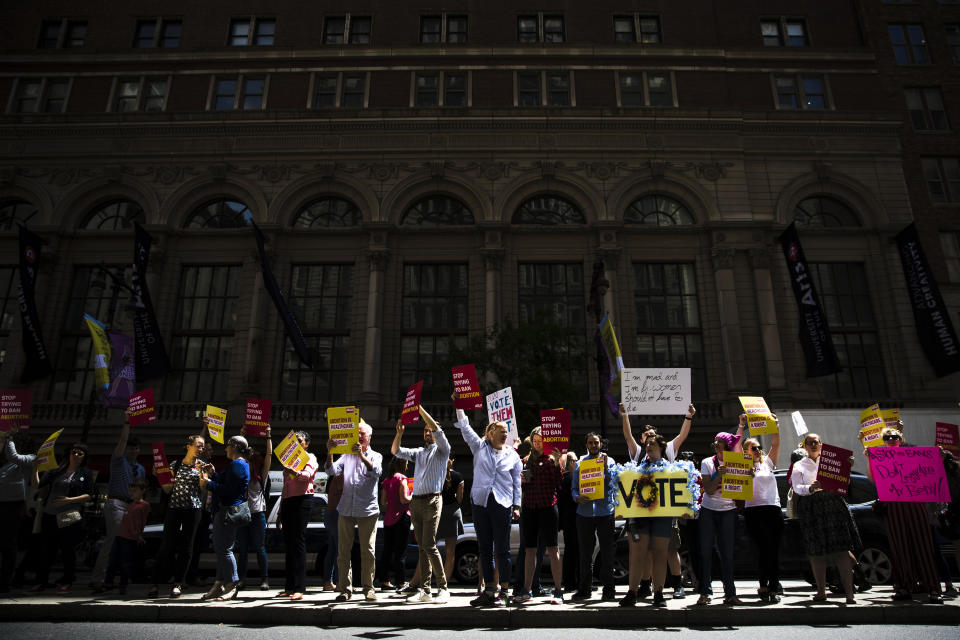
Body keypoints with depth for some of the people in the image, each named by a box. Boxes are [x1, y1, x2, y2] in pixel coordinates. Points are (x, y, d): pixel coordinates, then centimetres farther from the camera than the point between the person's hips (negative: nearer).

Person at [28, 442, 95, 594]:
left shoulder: (86, 473, 5)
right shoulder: (56, 471, 13)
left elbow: (89, 495, -1)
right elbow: (37, 485, 6)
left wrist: (70, 500, -13)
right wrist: (35, 468, -5)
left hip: (70, 517, -3)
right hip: (50, 515, 3)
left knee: (68, 550, 1)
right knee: (45, 549, 6)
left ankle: (66, 582, 12)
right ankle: (41, 582, 17)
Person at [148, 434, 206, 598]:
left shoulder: (201, 465, 9)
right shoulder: (175, 465, 8)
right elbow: (167, 490, 10)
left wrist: (201, 472, -11)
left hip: (193, 508, 0)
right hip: (174, 507, 0)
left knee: (186, 546, 2)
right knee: (166, 545, -5)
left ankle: (178, 583, 11)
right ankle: (155, 584, 3)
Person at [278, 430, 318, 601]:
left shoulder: (310, 457, 1)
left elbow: (307, 474, -20)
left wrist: (294, 472, -41)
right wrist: (281, 511, 22)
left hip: (302, 500, -7)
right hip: (287, 501, 7)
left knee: (298, 543, -11)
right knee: (288, 544, 6)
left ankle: (299, 588, -11)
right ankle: (289, 587, 9)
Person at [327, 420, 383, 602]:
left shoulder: (375, 456, 9)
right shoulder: (347, 455, 15)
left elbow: (376, 471, -13)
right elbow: (332, 471, 1)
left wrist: (362, 456, -27)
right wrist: (329, 453, -15)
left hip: (368, 510, -2)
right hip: (346, 509, 2)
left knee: (367, 550, -1)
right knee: (343, 550, 2)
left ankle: (368, 587, 10)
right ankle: (344, 588, 10)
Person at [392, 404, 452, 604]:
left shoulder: (442, 450, 4)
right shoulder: (418, 452, 21)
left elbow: (437, 430, -11)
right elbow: (396, 451, 14)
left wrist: (419, 408, -13)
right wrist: (399, 433, -3)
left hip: (432, 500, -6)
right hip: (416, 501, 6)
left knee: (429, 545, -12)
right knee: (422, 547, 6)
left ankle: (443, 588, -4)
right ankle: (424, 590, 8)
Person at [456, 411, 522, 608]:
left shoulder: (512, 455, 9)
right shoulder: (480, 447, 9)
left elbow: (517, 483, 11)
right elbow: (465, 427, 5)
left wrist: (516, 505, 4)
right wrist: (459, 405, 0)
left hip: (502, 504, -2)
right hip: (480, 502, 2)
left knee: (502, 549, -1)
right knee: (484, 549, 7)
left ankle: (503, 592, 5)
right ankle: (489, 591, 15)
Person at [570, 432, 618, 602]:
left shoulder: (609, 461, 5)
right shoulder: (580, 463, 11)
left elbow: (612, 485, -6)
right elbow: (574, 487, 10)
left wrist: (605, 467, -16)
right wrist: (578, 497, -10)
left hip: (605, 512, -2)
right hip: (584, 512, 2)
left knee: (607, 552, 3)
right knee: (585, 553, 7)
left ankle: (609, 589, 13)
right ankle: (585, 588, 17)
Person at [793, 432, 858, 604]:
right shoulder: (799, 465, 12)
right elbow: (797, 488, -2)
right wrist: (811, 488, -22)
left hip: (832, 503, 1)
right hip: (811, 508, 0)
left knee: (841, 549, -8)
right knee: (816, 551, 1)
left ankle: (849, 593, -7)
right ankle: (821, 591, 12)